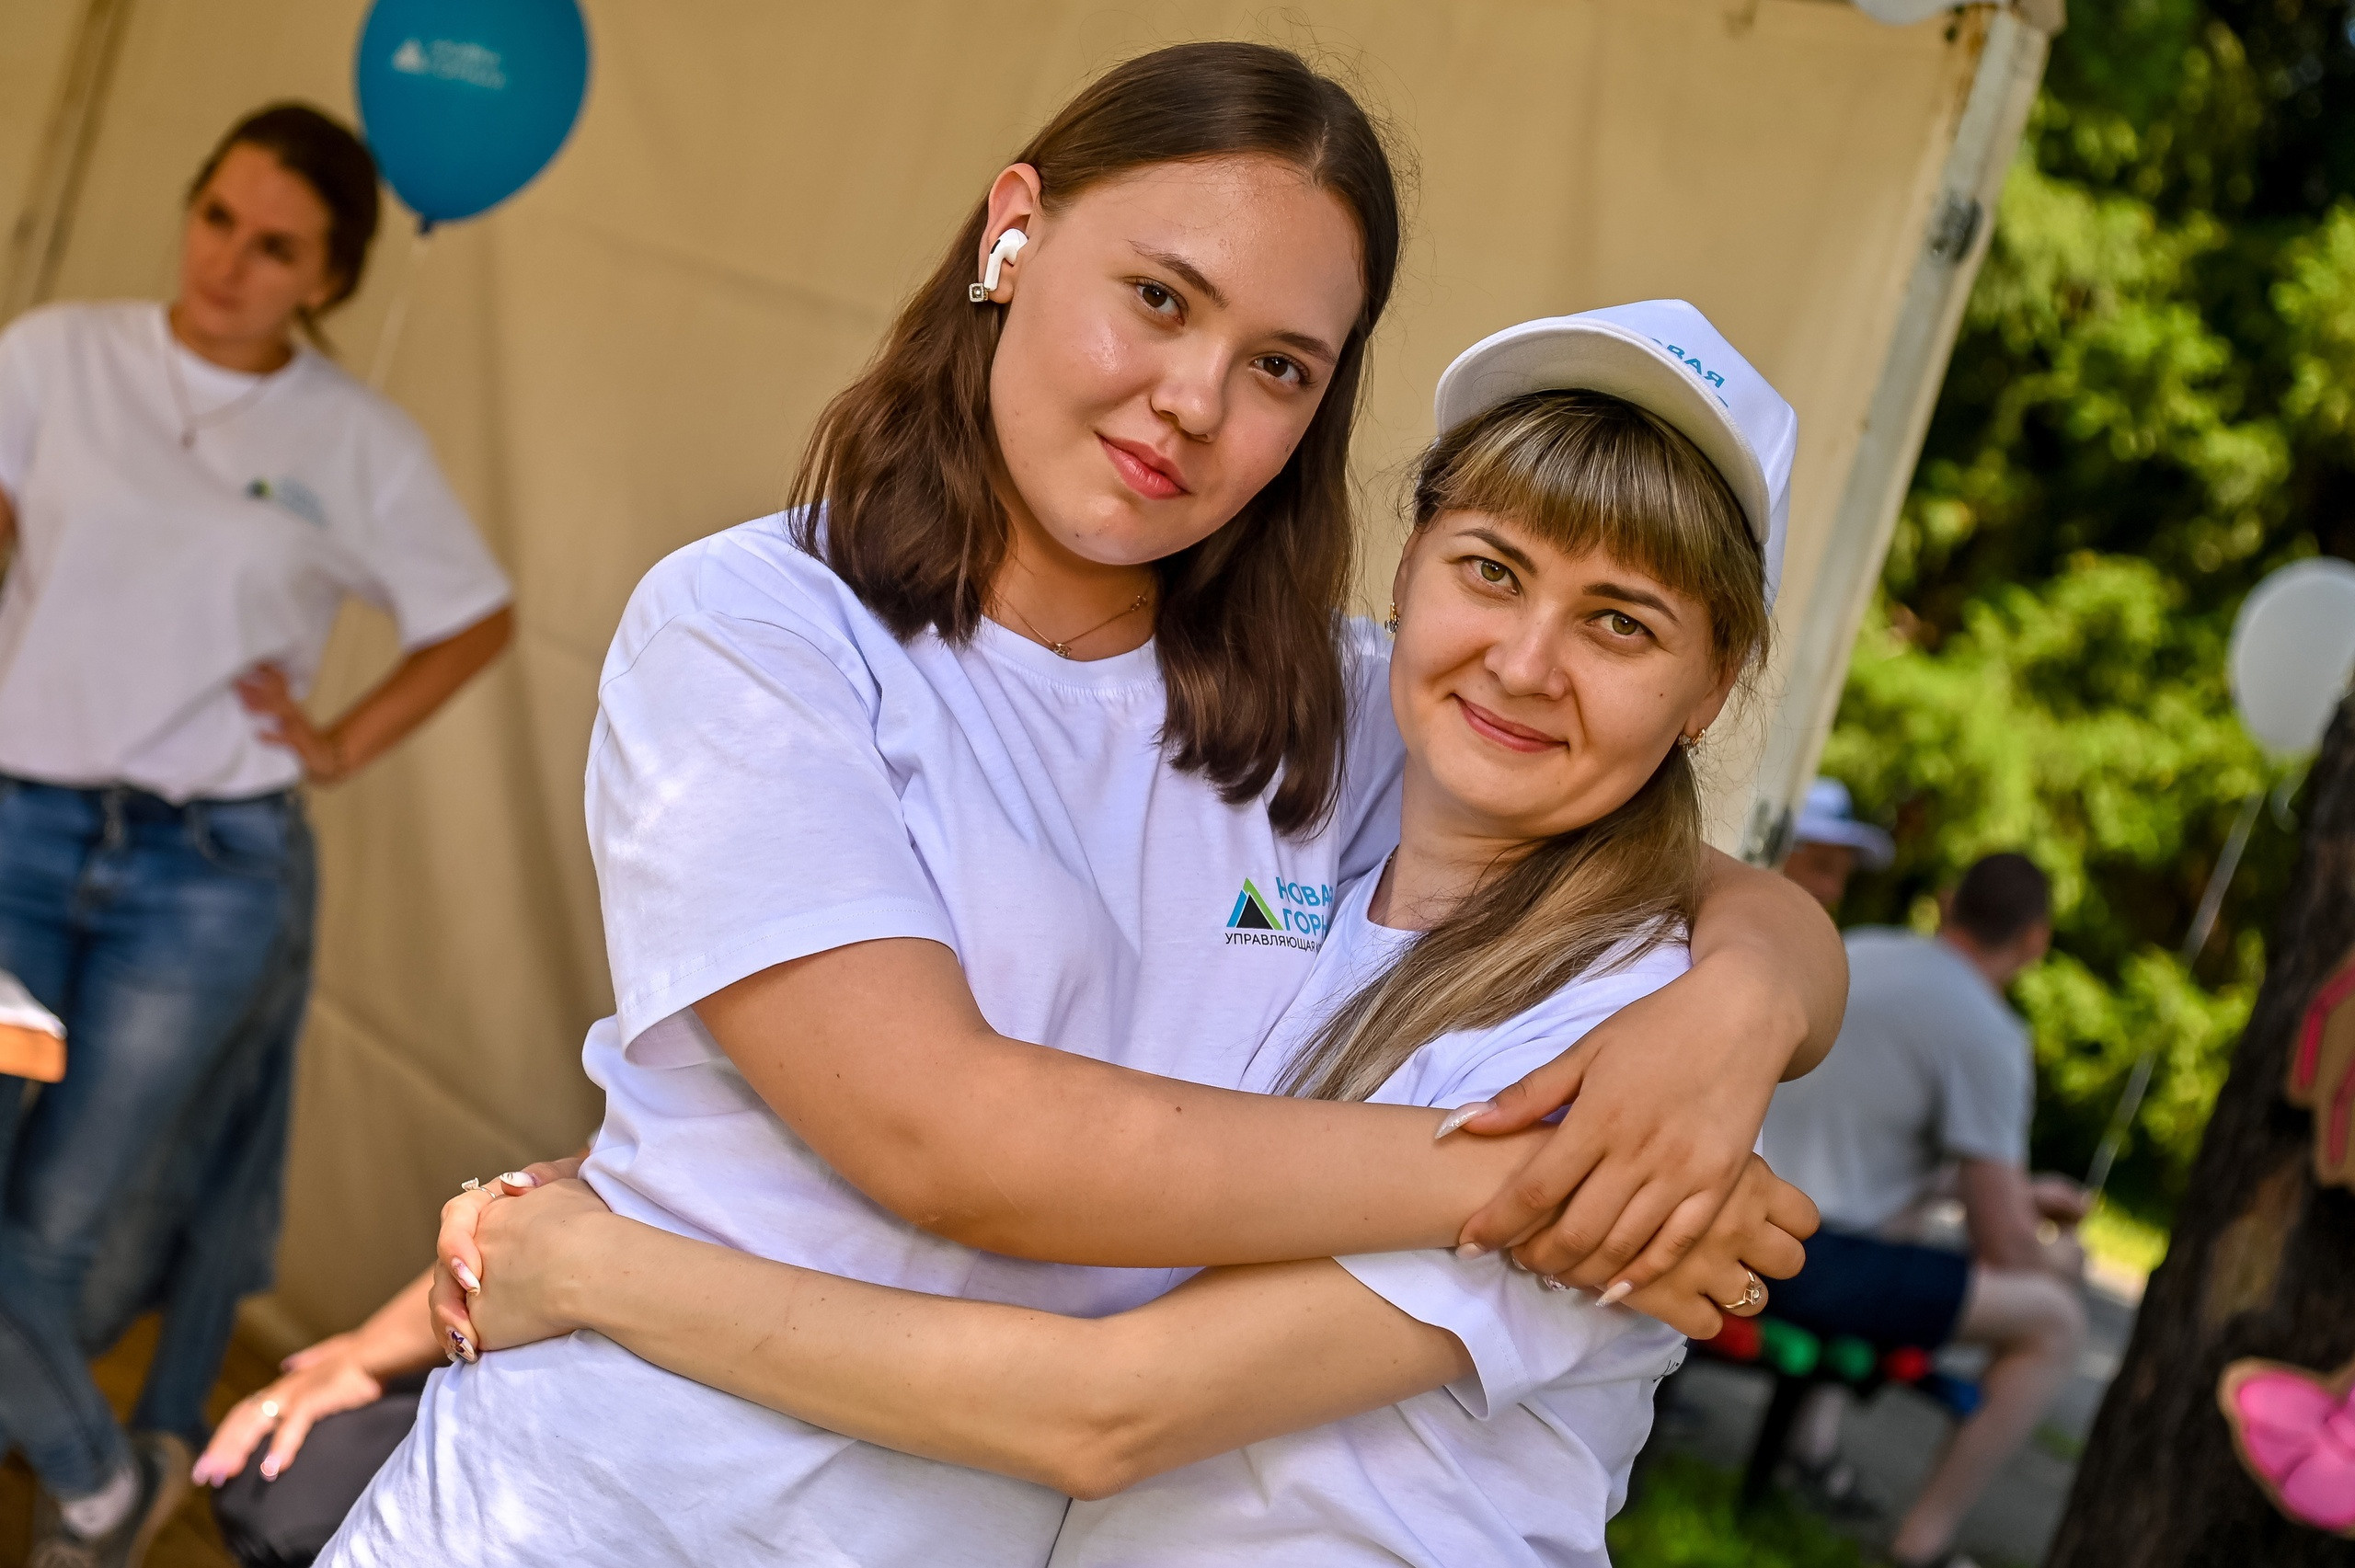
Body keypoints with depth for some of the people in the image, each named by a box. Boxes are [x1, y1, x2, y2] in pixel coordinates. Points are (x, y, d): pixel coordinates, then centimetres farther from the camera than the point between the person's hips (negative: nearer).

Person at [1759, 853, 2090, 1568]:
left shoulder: (1856, 950, 13)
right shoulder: (1987, 1035, -11)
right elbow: (2003, 1250, -8)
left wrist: (2015, 1191, 34)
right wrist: (2059, 1258, 16)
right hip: (1803, 1261, -9)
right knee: (2053, 1320, 3)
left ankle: (1810, 1436, 32)